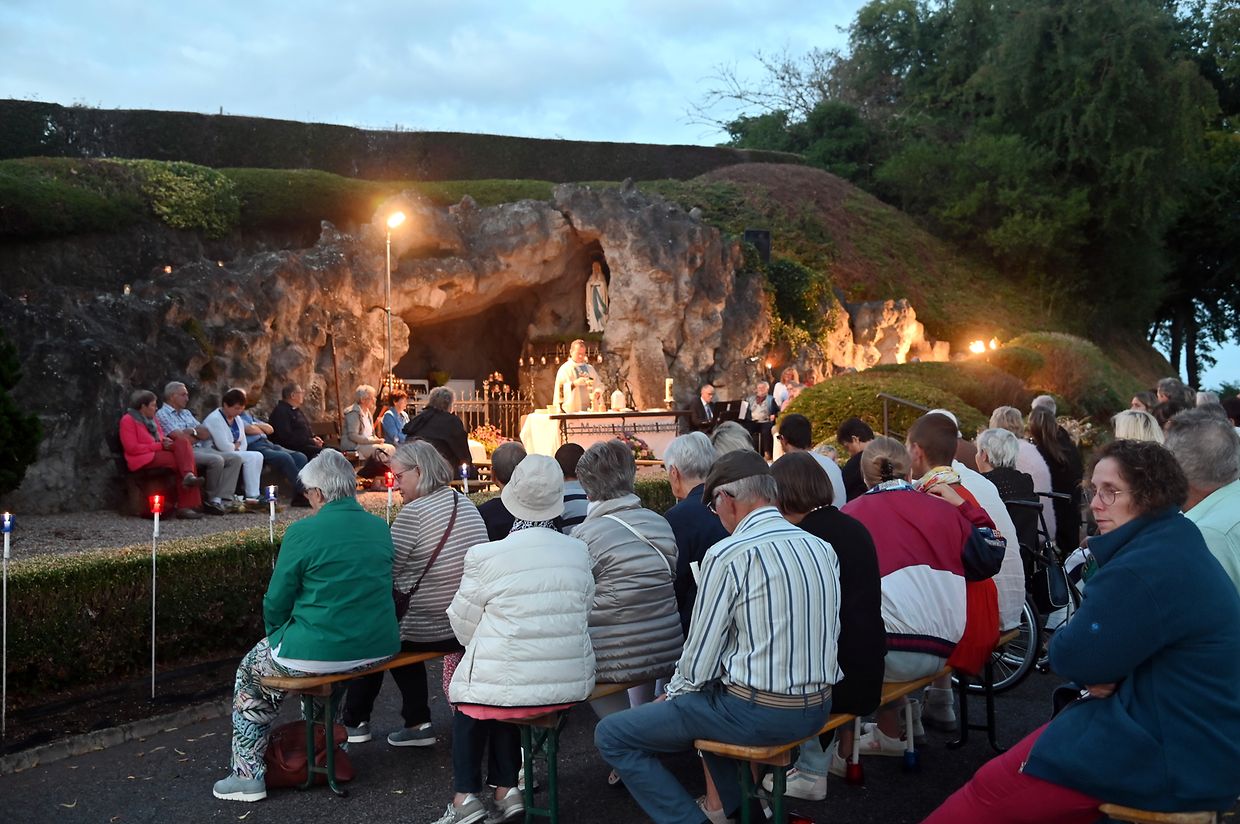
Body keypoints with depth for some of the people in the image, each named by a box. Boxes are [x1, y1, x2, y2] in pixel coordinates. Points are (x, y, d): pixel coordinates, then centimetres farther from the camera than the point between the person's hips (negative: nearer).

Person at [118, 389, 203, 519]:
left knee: (183, 442, -23)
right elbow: (132, 448, -13)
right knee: (180, 460, -27)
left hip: (159, 453, 7)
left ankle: (189, 476, -44)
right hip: (143, 460, -7)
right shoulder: (128, 420, -3)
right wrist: (159, 446, -15)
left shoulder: (151, 418, 23)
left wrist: (164, 440, -1)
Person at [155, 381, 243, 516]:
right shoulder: (162, 414, 1)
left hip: (202, 449, 9)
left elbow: (206, 434, 16)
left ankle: (220, 499, -21)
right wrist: (199, 436, 5)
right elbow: (181, 438, -12)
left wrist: (192, 431, -4)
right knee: (216, 460, -31)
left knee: (235, 458, -10)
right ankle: (211, 500, -14)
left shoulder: (186, 413, 26)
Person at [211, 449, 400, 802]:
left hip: (323, 654, -6)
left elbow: (275, 603, -6)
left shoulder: (303, 532, -13)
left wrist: (278, 633, 16)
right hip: (380, 648, 6)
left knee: (249, 671, 21)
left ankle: (249, 774, 21)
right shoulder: (381, 528, 5)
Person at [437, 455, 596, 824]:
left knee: (467, 694, 28)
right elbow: (582, 615, 8)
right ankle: (506, 788, 30)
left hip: (507, 687, -4)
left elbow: (463, 625, -2)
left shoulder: (484, 556, -15)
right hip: (571, 686, 4)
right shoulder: (579, 552, -3)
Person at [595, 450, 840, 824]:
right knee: (705, 698, 35)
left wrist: (673, 692, 9)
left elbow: (699, 658, -12)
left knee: (612, 735, 2)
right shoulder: (822, 548, 3)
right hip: (818, 708, 8)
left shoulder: (728, 555, -16)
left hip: (760, 713, -8)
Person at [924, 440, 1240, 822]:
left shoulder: (1147, 569, -24)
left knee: (994, 788, -8)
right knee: (1018, 761, 14)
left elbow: (1071, 657, -18)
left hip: (1173, 757, -10)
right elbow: (1118, 642, 14)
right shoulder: (1169, 545, 11)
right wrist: (1099, 669, -8)